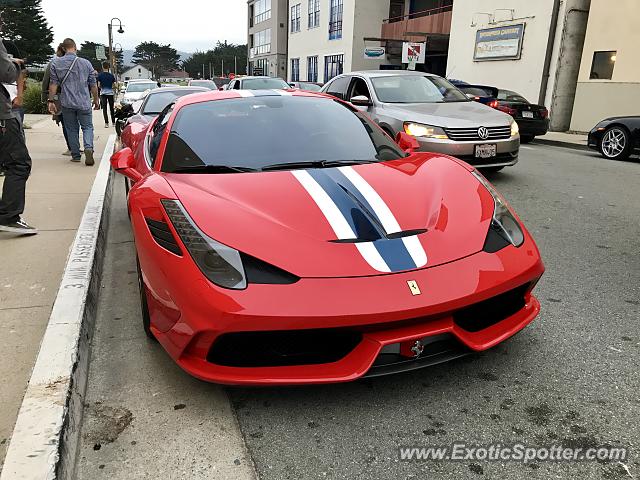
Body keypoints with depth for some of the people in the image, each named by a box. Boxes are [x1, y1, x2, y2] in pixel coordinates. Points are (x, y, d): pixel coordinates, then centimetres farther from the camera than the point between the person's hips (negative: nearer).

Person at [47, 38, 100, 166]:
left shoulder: (55, 63, 2)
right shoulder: (86, 63, 2)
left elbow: (53, 84, -1)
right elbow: (93, 85, 5)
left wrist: (51, 101, 4)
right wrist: (96, 100, 16)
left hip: (67, 102, 1)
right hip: (84, 102, -1)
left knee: (72, 129, 10)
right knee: (87, 127, 5)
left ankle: (76, 155, 14)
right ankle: (88, 148, -21)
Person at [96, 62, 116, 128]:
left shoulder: (100, 75, -4)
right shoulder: (111, 75, 0)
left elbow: (98, 85, -4)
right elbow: (114, 84, 0)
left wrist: (102, 88, 16)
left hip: (103, 93, -1)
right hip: (110, 93, 1)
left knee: (104, 108, -1)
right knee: (111, 108, 11)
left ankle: (106, 123, -10)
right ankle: (113, 122, 17)